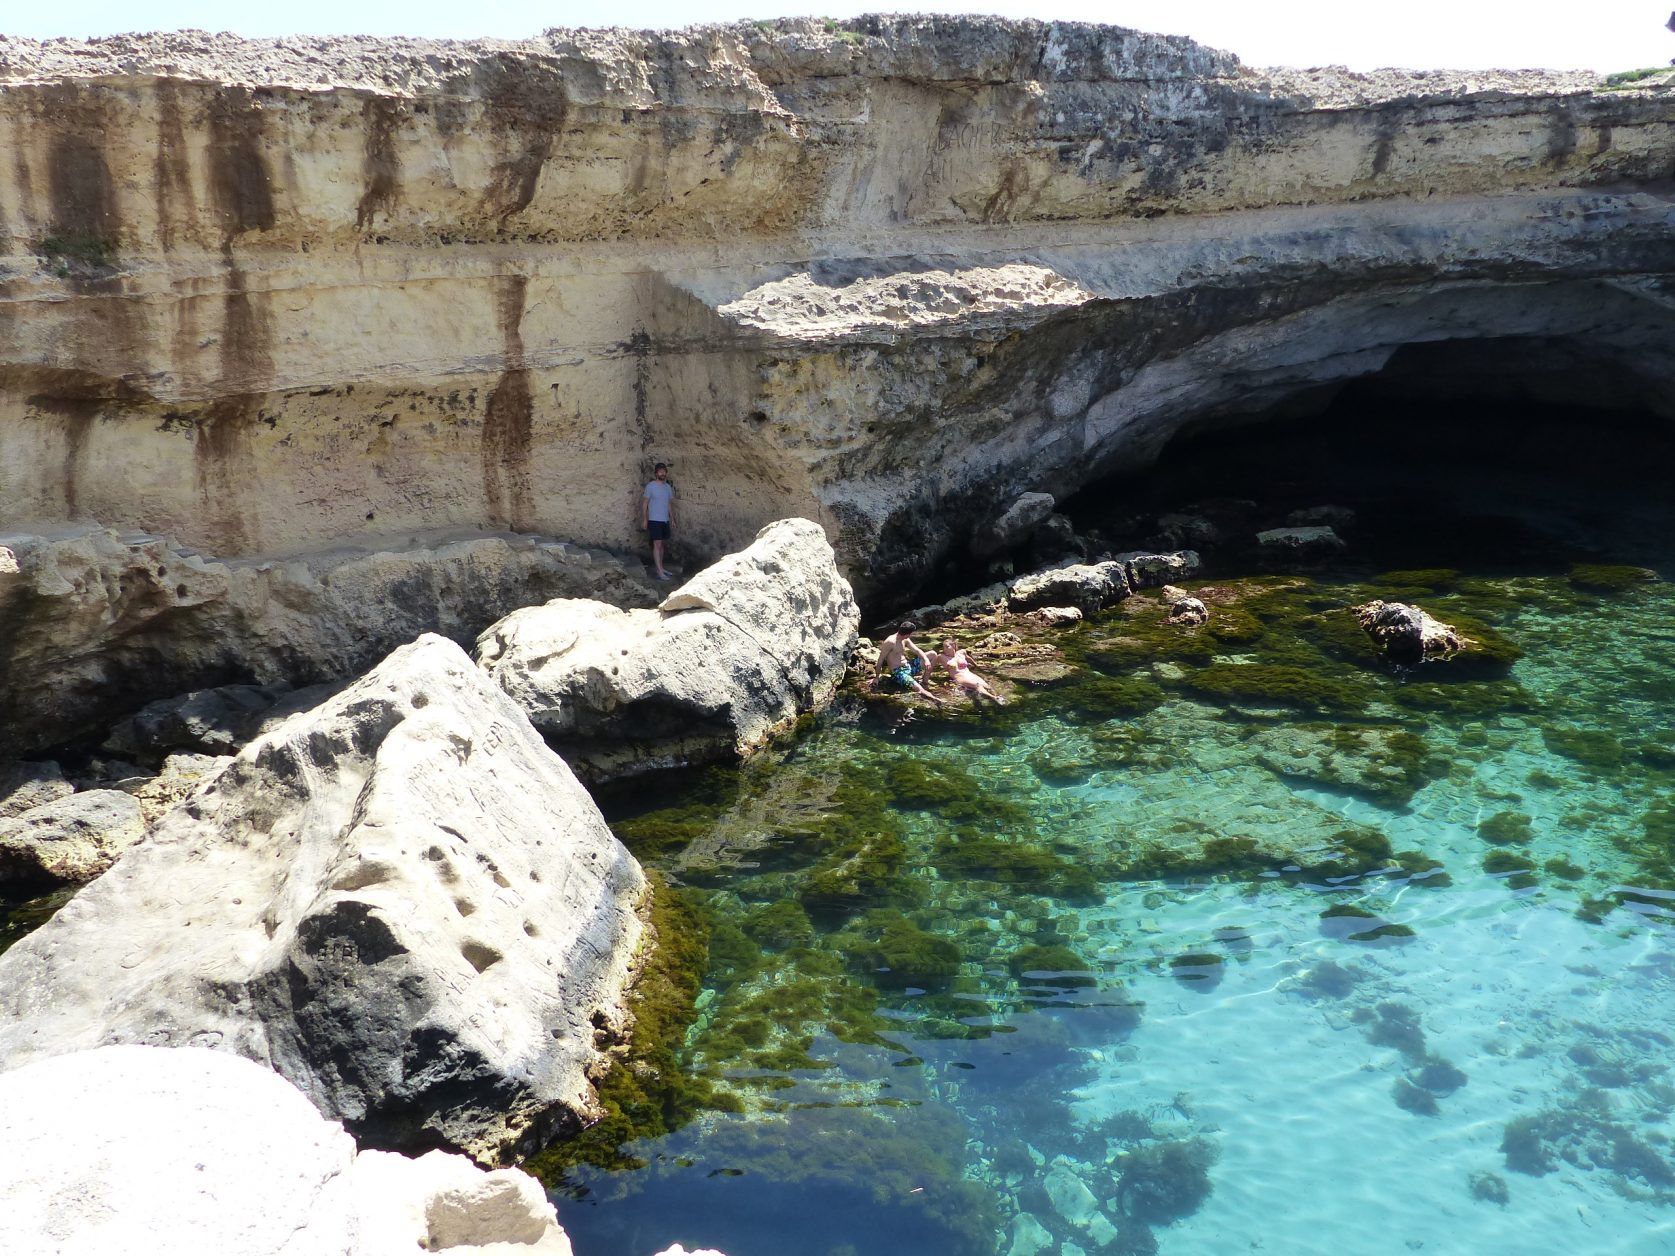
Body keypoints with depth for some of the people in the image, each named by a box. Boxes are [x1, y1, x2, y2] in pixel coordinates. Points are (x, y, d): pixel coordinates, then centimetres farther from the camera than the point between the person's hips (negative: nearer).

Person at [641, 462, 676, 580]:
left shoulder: (668, 487, 10)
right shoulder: (651, 485, -9)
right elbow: (644, 503, -8)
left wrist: (672, 519, 14)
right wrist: (644, 519, -12)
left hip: (665, 520, 6)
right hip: (654, 520, -6)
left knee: (661, 544, 12)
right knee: (657, 544, -9)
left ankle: (659, 567, 21)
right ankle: (660, 572, -13)